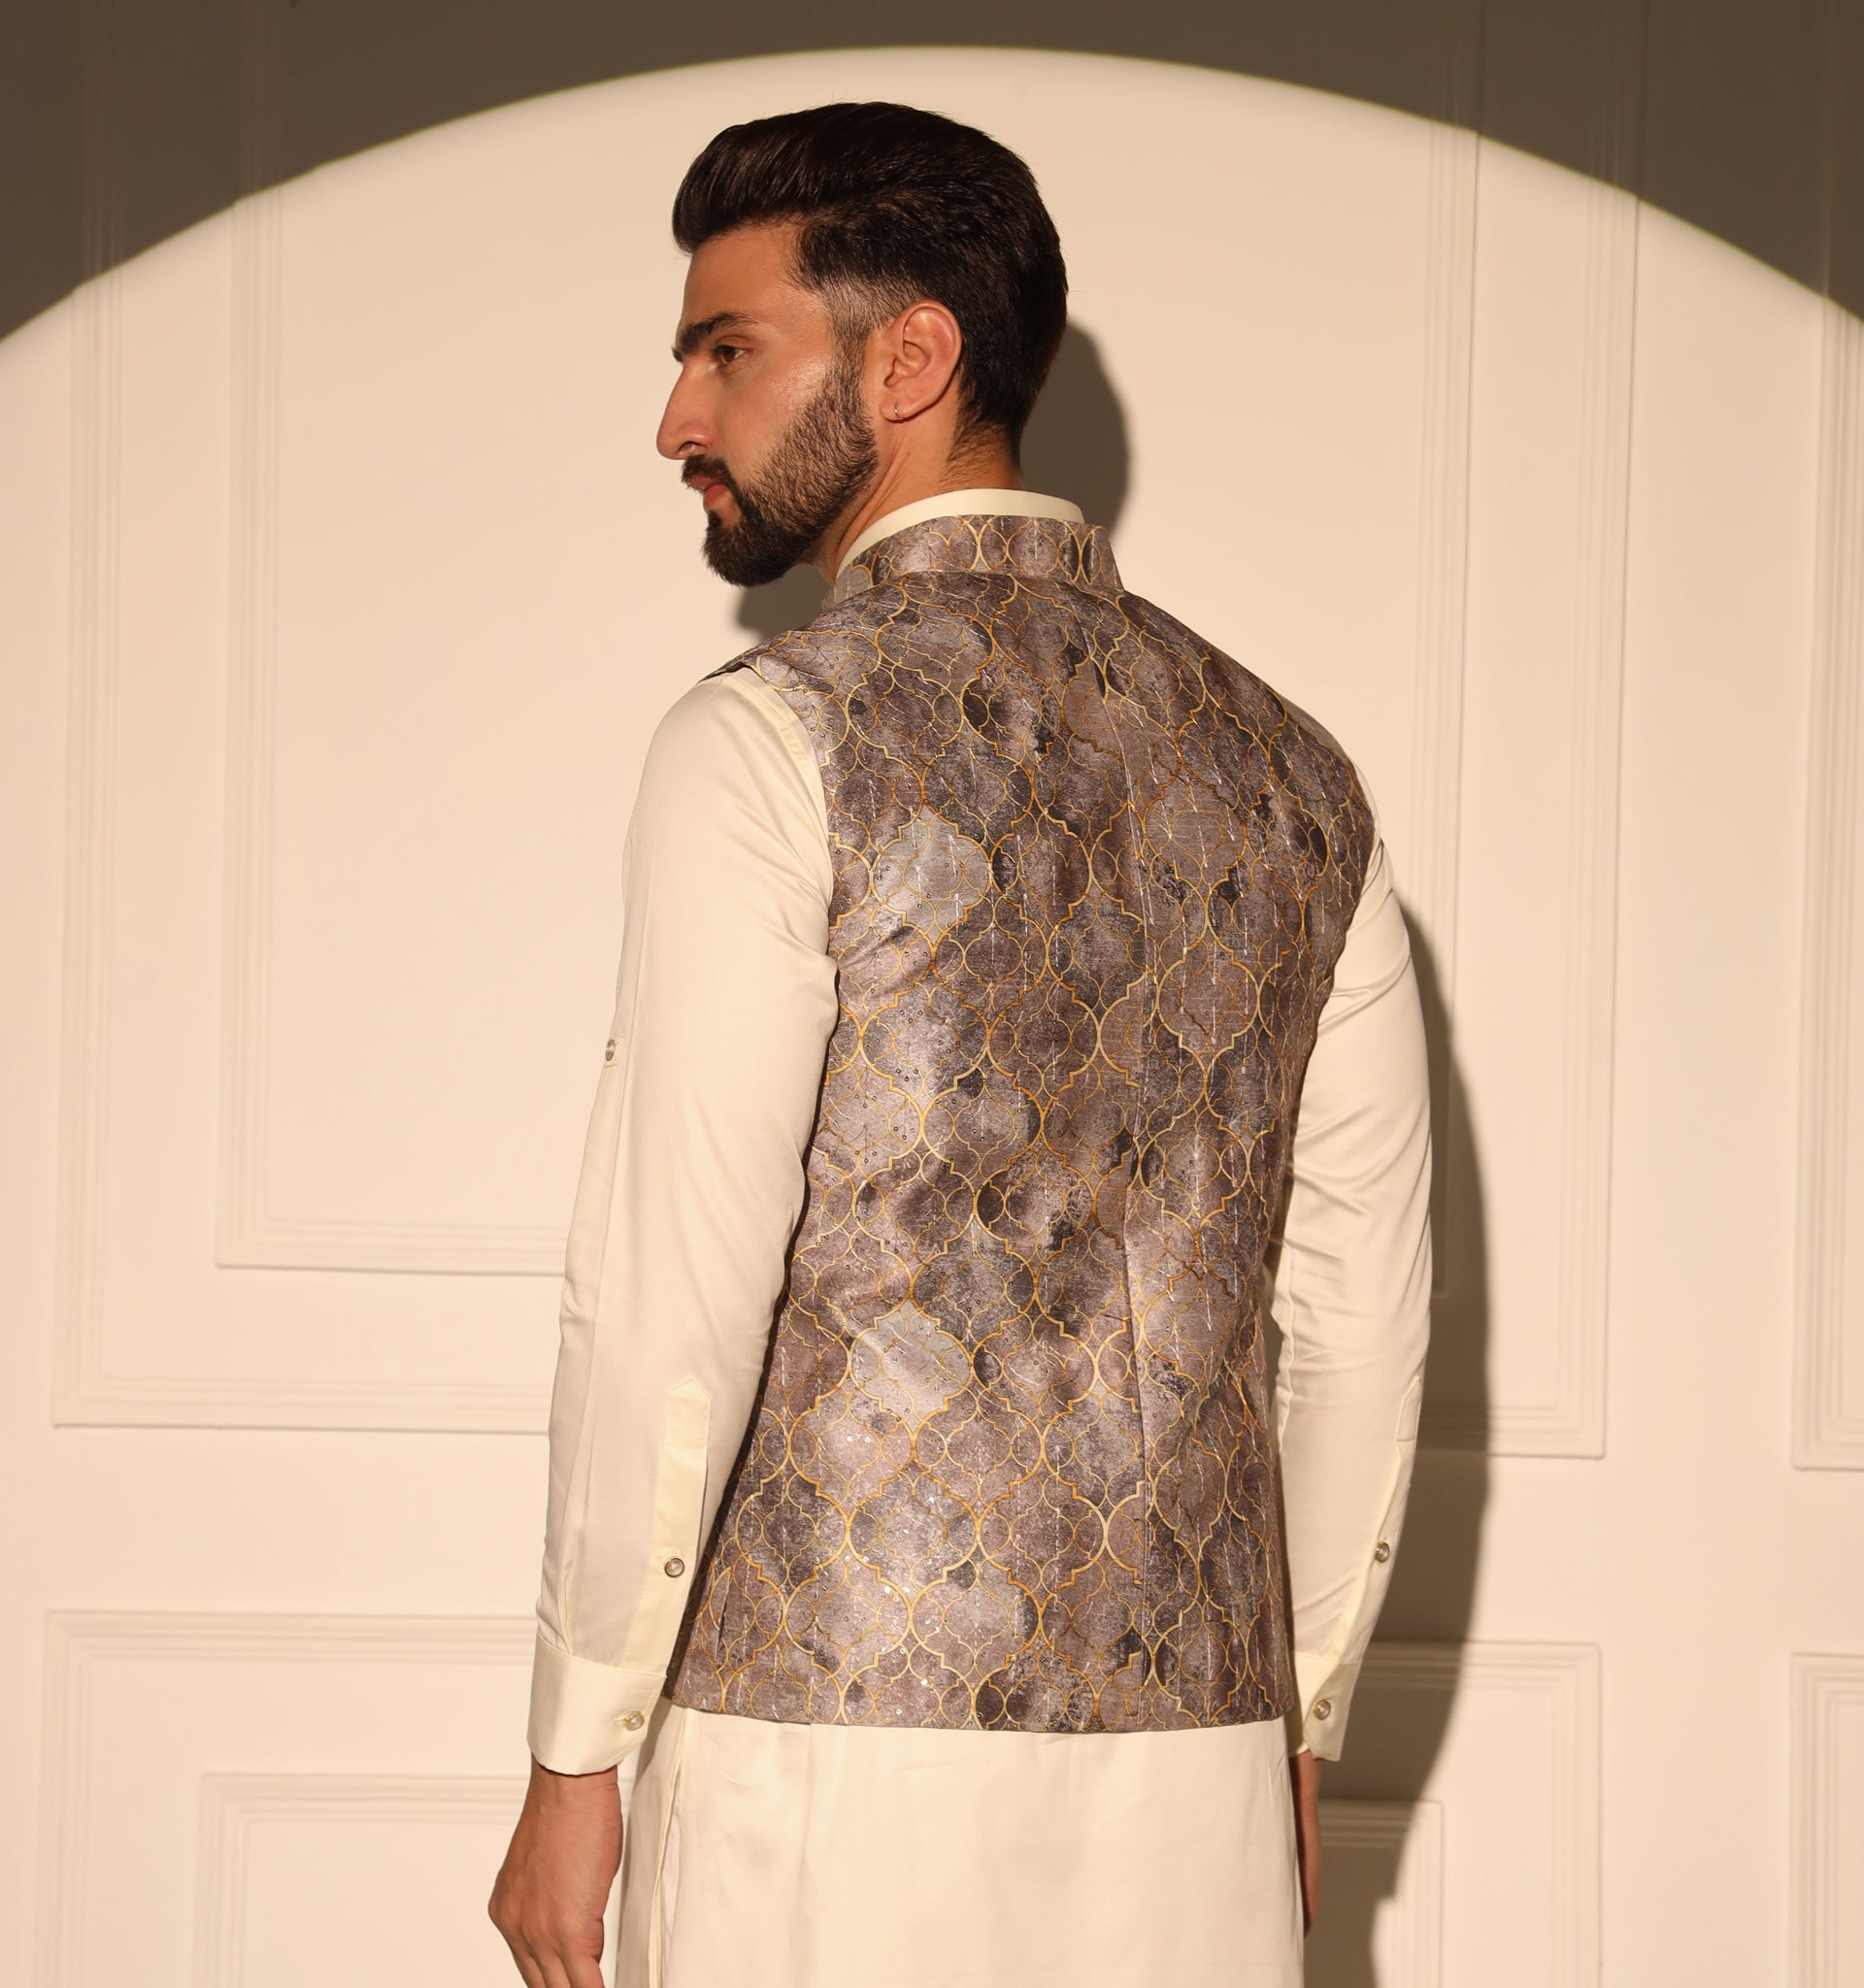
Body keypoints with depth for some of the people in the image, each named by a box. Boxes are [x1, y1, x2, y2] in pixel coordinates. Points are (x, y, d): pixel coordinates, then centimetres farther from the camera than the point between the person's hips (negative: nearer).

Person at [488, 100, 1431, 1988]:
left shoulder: (775, 741, -8)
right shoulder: (1289, 774, 9)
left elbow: (671, 1299, -14)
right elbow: (1366, 1316, 11)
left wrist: (575, 1758, -5)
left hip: (831, 1757, -5)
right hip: (1194, 1769, 5)